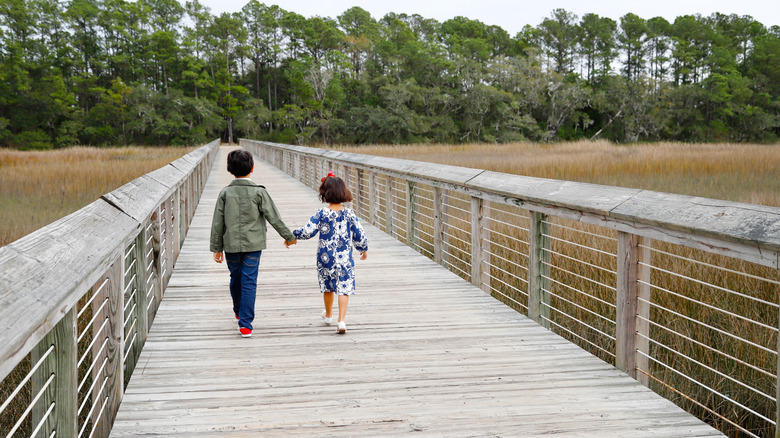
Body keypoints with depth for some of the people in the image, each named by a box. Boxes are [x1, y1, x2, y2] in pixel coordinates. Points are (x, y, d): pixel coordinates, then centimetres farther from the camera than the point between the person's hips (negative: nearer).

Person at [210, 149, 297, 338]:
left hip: (231, 246, 2)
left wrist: (217, 248, 10)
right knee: (249, 283, -2)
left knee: (235, 279, 20)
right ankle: (245, 324, -7)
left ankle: (239, 311, 42)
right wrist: (288, 236, 8)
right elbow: (274, 218, -5)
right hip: (253, 245, -2)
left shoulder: (225, 193, -2)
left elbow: (217, 223, 1)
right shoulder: (259, 192, -8)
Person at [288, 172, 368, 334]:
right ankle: (342, 320, -11)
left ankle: (328, 315, 40)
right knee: (344, 288, 1)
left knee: (327, 286, 19)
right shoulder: (349, 214, -5)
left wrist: (291, 236, 6)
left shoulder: (321, 214, -11)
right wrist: (364, 249, 19)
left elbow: (308, 232, -11)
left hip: (325, 257, 0)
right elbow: (359, 235, 1)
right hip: (345, 258, 0)